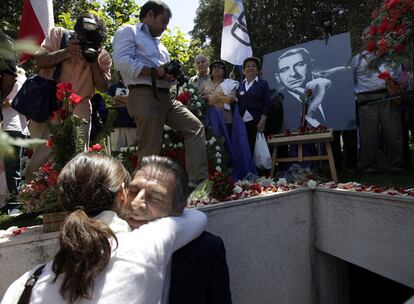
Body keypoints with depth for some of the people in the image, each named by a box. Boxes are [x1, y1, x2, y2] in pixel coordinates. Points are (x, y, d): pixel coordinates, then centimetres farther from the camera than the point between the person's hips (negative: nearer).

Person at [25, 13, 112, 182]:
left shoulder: (103, 56, 2)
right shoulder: (58, 35, 2)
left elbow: (103, 87, -4)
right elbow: (39, 62, -7)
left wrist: (94, 62, -14)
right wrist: (67, 52, -19)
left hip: (79, 111, 1)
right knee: (43, 154, -2)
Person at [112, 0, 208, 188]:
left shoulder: (158, 44, 31)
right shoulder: (128, 32, 6)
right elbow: (122, 62, -12)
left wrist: (172, 74, 7)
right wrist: (155, 71, -14)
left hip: (165, 98, 9)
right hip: (144, 96, -8)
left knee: (195, 127, 0)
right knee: (150, 151, -9)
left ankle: (198, 180, -1)